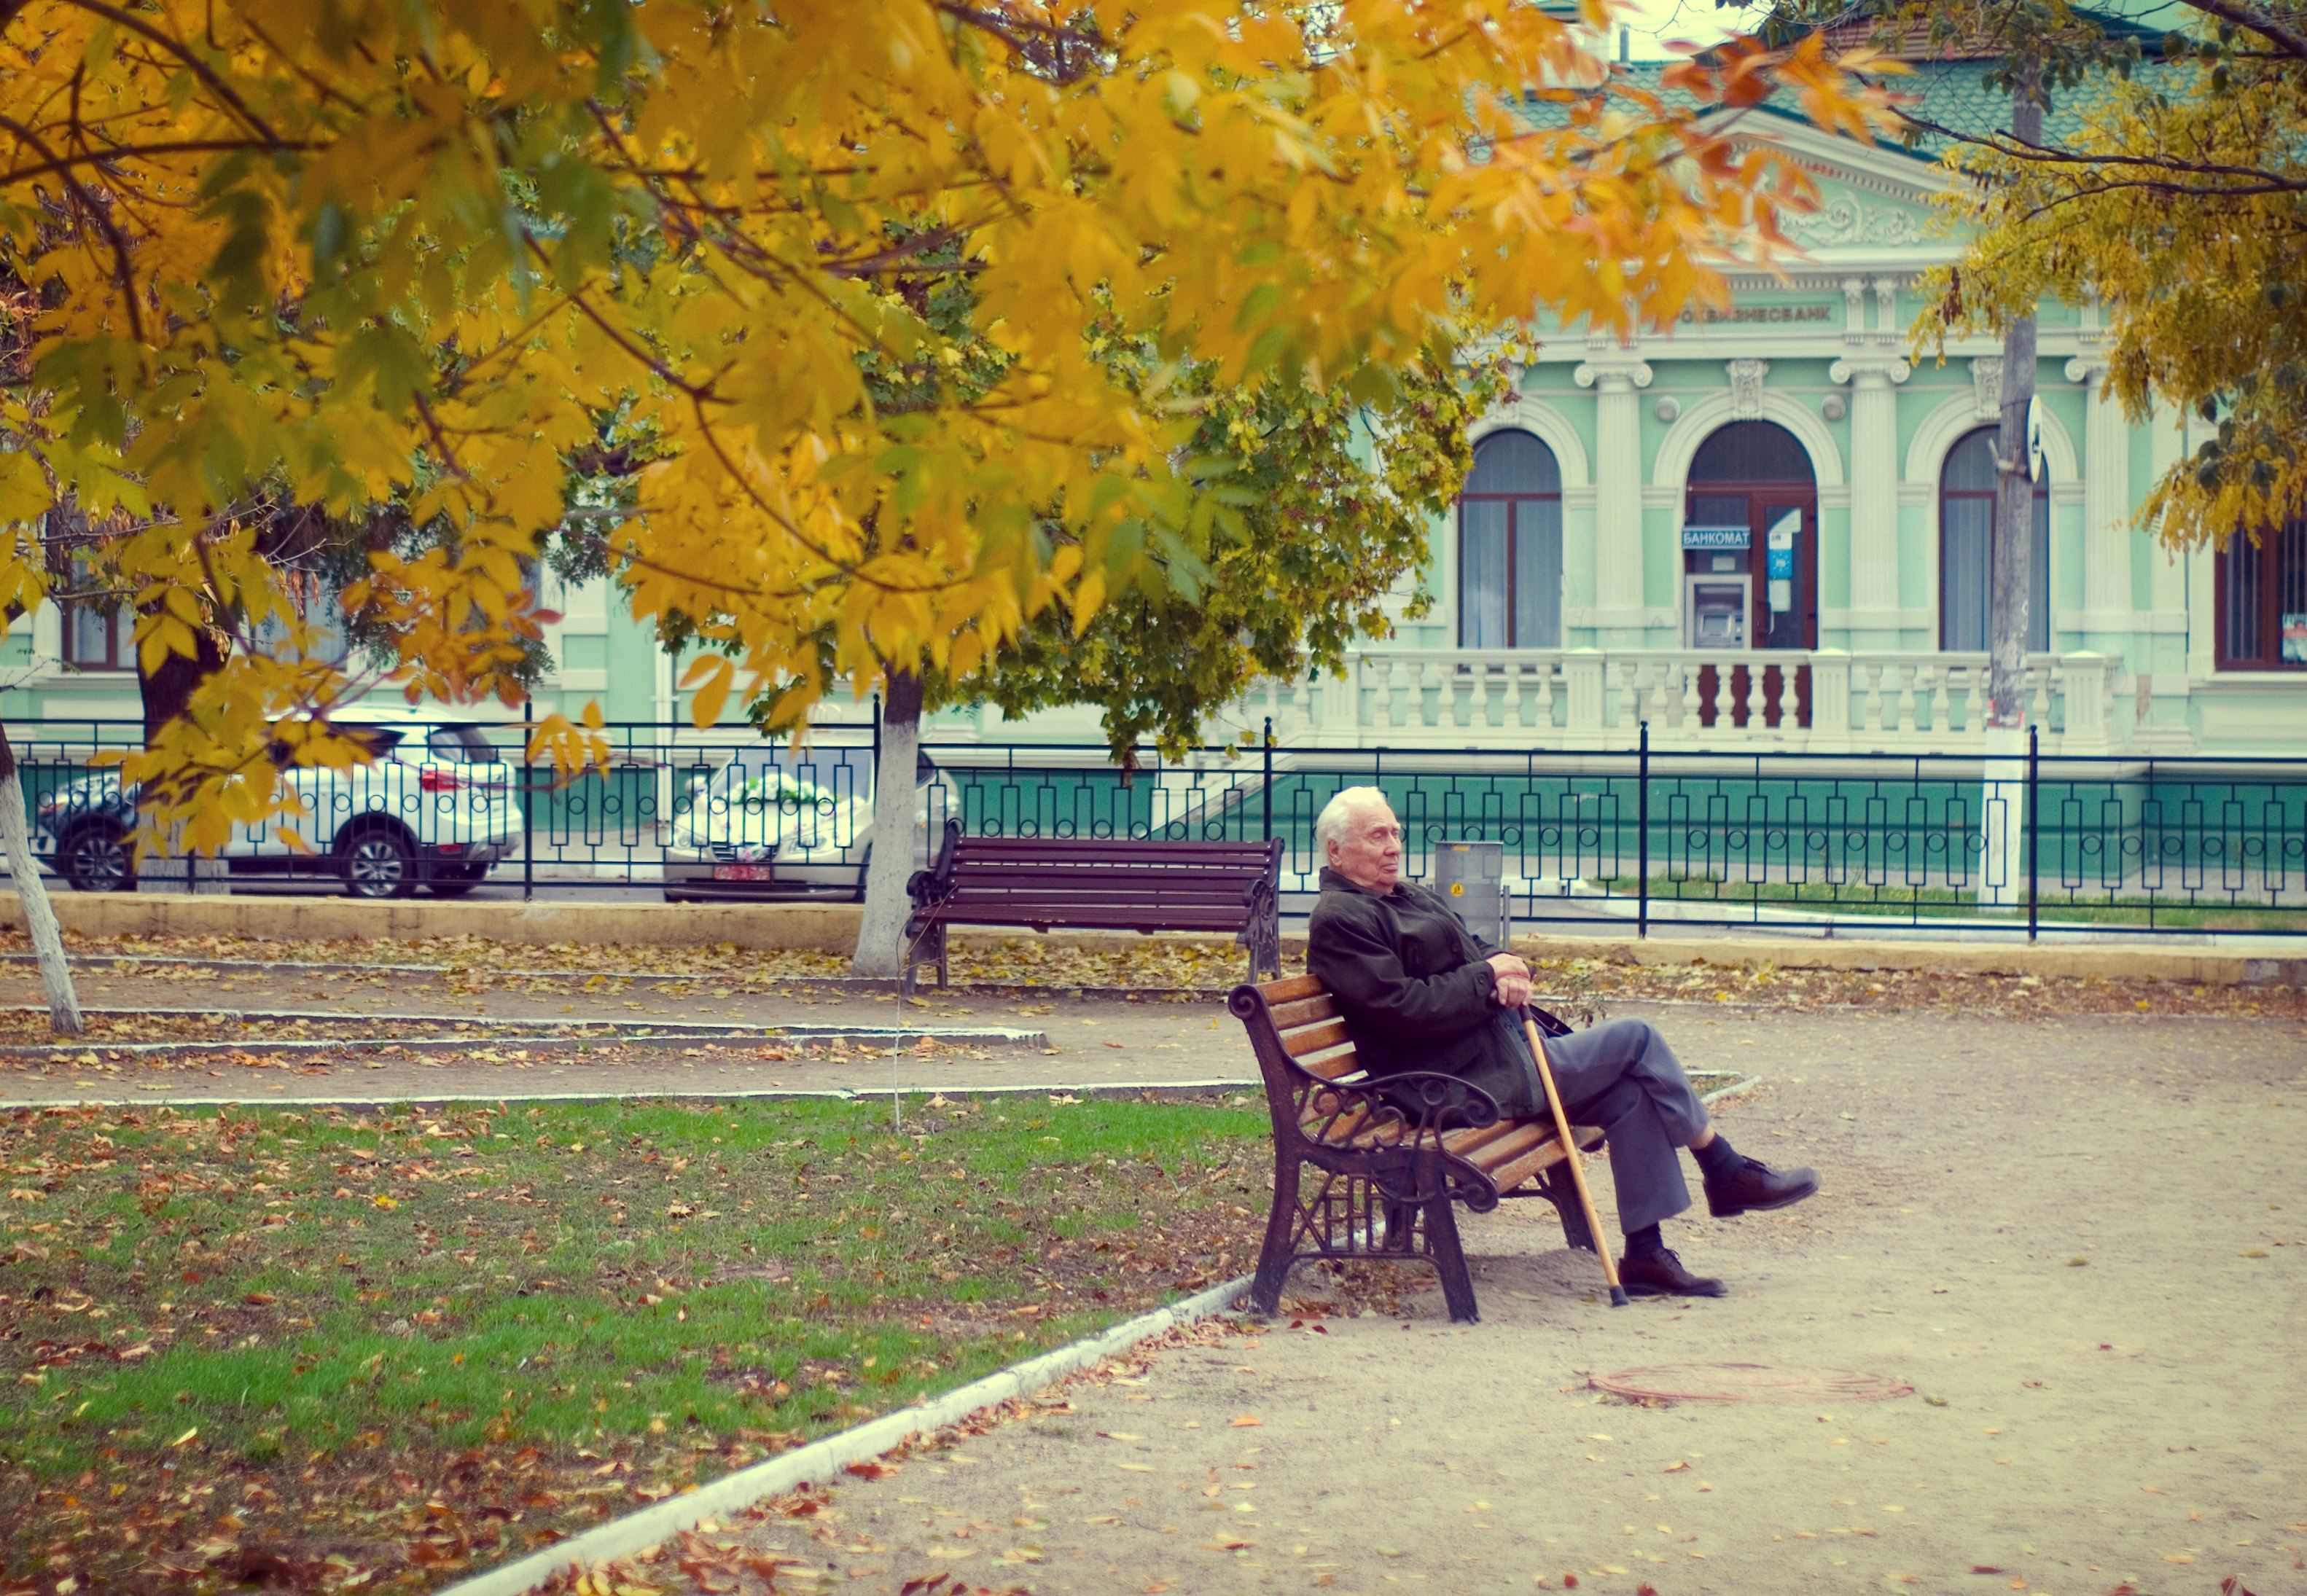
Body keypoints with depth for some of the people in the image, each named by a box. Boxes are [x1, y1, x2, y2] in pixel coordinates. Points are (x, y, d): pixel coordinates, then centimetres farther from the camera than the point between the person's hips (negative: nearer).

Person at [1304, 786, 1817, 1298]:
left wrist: (1511, 970, -4)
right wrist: (1486, 977, -14)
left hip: (1502, 1046, 10)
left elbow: (1476, 950, 20)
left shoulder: (1409, 896, 21)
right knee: (1637, 1040, -8)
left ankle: (1645, 1254, 1)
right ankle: (1728, 1174, 6)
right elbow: (1403, 1011, -21)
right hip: (1469, 1080, -10)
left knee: (1633, 1094, -3)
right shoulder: (1339, 920, -10)